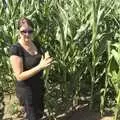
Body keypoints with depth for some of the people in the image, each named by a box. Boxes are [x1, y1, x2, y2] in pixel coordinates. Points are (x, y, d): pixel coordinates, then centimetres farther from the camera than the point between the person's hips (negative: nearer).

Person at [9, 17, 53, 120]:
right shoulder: (16, 49, -24)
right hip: (27, 90, -7)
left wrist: (46, 60, -14)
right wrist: (40, 66, -31)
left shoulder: (36, 43, -3)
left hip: (39, 86, 7)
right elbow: (19, 76, -25)